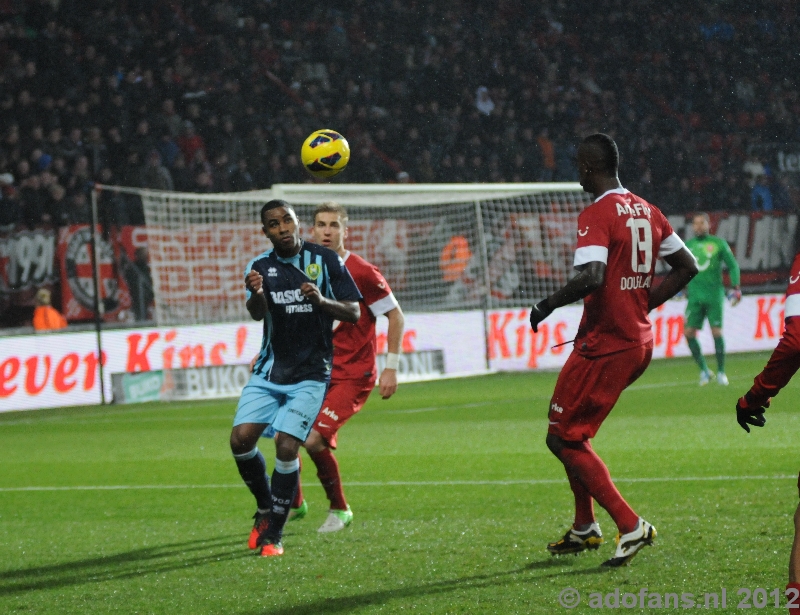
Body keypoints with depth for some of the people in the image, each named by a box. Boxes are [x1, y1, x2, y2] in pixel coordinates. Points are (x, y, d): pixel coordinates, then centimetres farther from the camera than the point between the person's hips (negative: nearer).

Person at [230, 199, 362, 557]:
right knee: (241, 438, -12)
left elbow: (354, 313, -6)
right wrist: (256, 294, -40)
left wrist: (322, 300, -25)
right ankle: (265, 509, 13)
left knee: (286, 445, -17)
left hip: (310, 374, -3)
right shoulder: (260, 267, 2)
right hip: (269, 372, 3)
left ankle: (273, 534, -6)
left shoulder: (325, 260, -3)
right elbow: (257, 313, -16)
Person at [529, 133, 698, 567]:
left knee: (563, 440, -2)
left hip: (604, 347, -9)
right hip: (639, 341, 9)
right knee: (572, 431, 22)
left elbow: (591, 277, -29)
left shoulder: (596, 216, -16)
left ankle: (630, 526, -9)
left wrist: (546, 306, -14)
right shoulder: (647, 213, 10)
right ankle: (585, 528, 27)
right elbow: (686, 267, 17)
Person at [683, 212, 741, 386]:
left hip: (714, 295, -3)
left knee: (716, 332, -7)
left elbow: (733, 265, 4)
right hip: (695, 296, 3)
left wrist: (735, 288, -4)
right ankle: (704, 370, 6)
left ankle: (721, 372, 8)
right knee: (689, 332, -7)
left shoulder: (719, 244, 2)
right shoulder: (688, 246, 12)